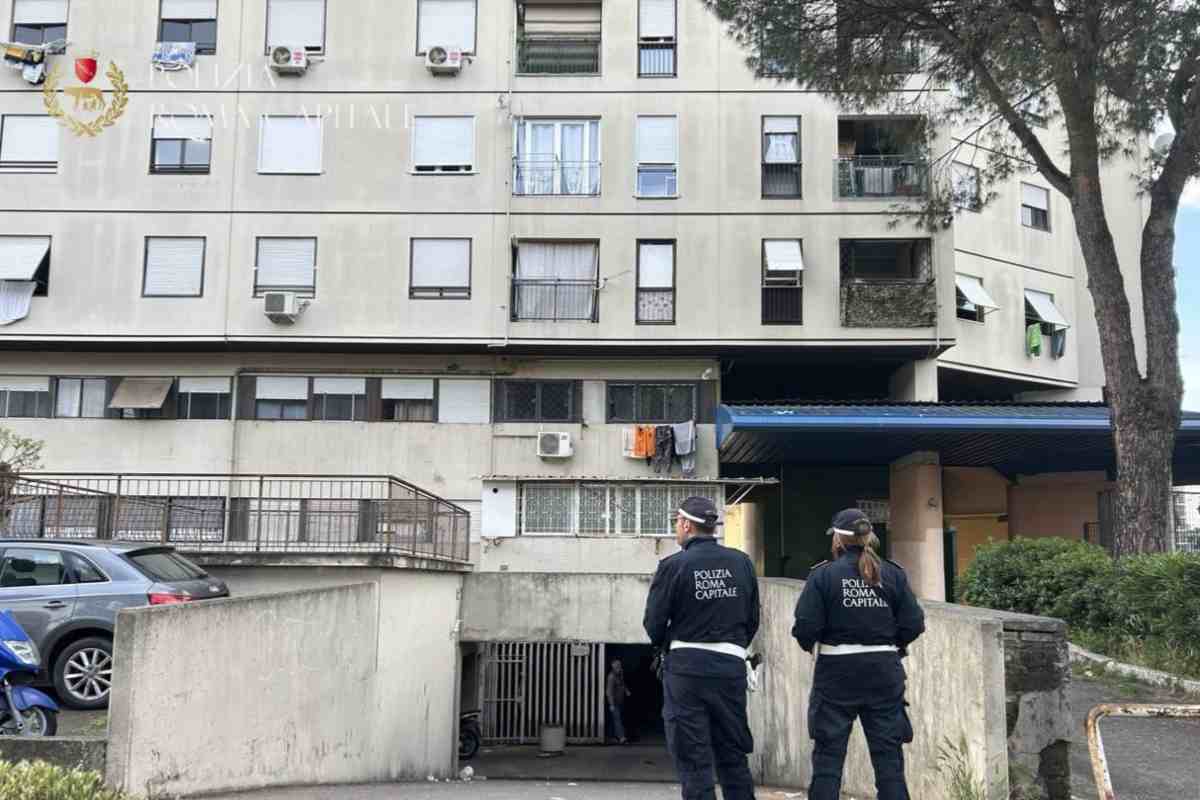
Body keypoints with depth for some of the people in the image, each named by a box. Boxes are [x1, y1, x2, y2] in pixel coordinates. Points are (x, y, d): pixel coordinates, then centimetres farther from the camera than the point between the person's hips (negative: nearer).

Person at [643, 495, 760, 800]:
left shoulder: (674, 565, -9)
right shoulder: (742, 562, 3)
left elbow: (654, 625, -5)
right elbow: (753, 619, 7)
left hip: (687, 667, -4)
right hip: (732, 667, 4)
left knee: (694, 761, 3)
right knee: (733, 757, 14)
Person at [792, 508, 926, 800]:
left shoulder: (823, 574, -8)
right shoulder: (893, 574, 0)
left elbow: (805, 627, -13)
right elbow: (914, 624, -3)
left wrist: (809, 644, 8)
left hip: (837, 670, -2)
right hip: (884, 672, 2)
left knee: (828, 755, 8)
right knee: (888, 754, 11)